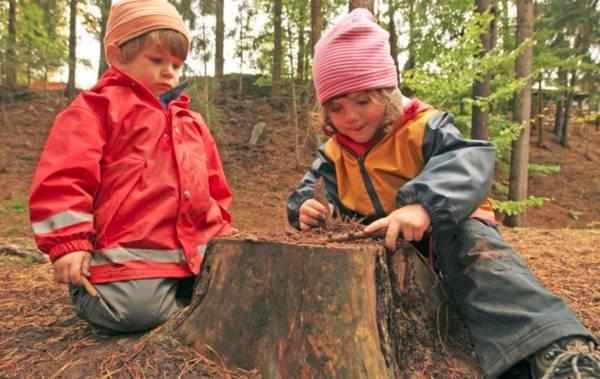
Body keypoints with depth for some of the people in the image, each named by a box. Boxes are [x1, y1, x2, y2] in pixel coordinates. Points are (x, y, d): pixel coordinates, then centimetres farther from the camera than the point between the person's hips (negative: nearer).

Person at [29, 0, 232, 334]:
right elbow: (62, 178, -9)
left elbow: (214, 190, 24)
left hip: (193, 257, 7)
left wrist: (220, 237, 17)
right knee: (133, 312, -25)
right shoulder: (99, 107, 0)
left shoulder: (192, 123, 20)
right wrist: (68, 243, -15)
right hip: (128, 255, -6)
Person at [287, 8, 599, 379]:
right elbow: (311, 192, 8)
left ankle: (557, 345, -50)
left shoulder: (424, 128, -16)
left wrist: (423, 204, -57)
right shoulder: (333, 154, 3)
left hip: (444, 233, -5)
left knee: (470, 240, -40)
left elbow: (470, 162, -36)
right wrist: (307, 209, -20)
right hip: (382, 249, 5)